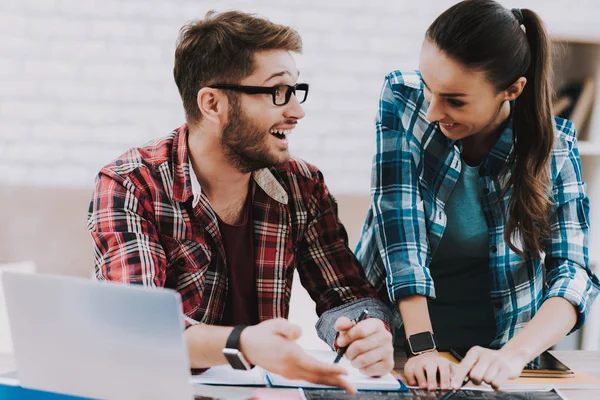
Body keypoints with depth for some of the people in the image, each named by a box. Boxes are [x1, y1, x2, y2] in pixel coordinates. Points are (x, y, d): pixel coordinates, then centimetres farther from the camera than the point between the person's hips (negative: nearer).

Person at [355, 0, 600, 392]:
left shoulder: (553, 146, -9)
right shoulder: (402, 101, -11)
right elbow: (399, 223, -18)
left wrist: (514, 354, -31)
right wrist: (421, 347, -27)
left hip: (492, 355, 2)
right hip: (393, 334, -1)